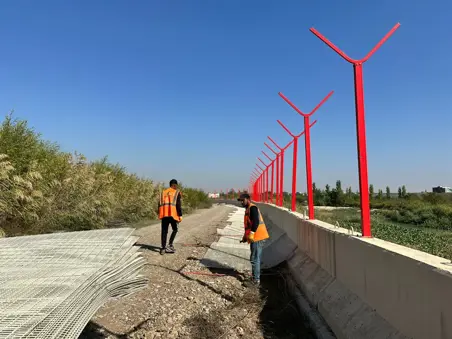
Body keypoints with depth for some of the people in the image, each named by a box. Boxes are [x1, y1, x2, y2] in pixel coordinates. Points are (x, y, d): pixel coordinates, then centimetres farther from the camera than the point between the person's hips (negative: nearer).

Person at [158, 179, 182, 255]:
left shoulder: (163, 192, 17)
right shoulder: (176, 192, 2)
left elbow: (160, 204, 15)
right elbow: (178, 204, -6)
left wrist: (160, 214, 20)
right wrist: (180, 215, -4)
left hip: (164, 214, 4)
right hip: (173, 214, -4)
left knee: (164, 231, 7)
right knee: (175, 230, 13)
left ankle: (163, 248, 6)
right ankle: (170, 244, 0)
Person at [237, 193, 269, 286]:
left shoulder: (252, 208, -11)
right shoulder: (248, 209, 21)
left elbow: (256, 222, -24)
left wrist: (251, 234, -27)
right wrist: (245, 236, 29)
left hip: (257, 237, -10)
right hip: (255, 237, 10)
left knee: (255, 259, -4)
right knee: (256, 259, 17)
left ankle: (256, 281, 3)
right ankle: (255, 278, 27)